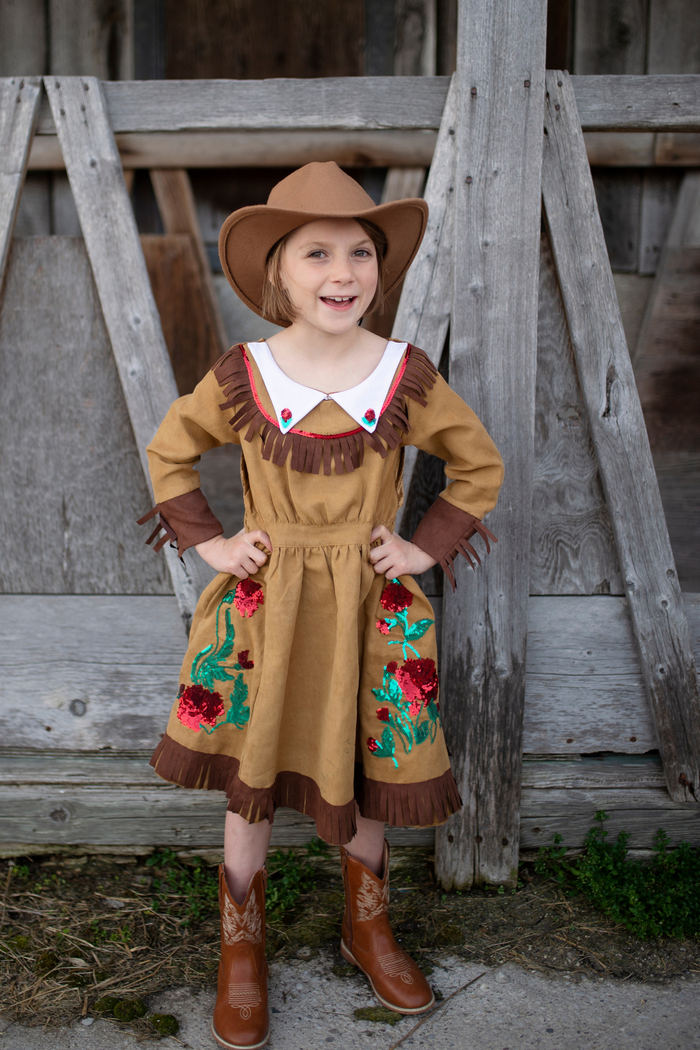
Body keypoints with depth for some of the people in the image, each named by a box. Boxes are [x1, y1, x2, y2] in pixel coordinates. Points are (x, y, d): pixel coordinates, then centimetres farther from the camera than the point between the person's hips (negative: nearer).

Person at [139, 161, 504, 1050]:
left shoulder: (407, 375, -7)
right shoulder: (242, 376, -8)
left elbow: (481, 464, 6)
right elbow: (169, 451, 8)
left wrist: (427, 547, -3)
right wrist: (209, 542, -1)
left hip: (370, 608, 1)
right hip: (261, 607, 0)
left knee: (368, 774, 14)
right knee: (248, 778, 10)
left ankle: (367, 926, 40)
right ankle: (241, 951, 32)